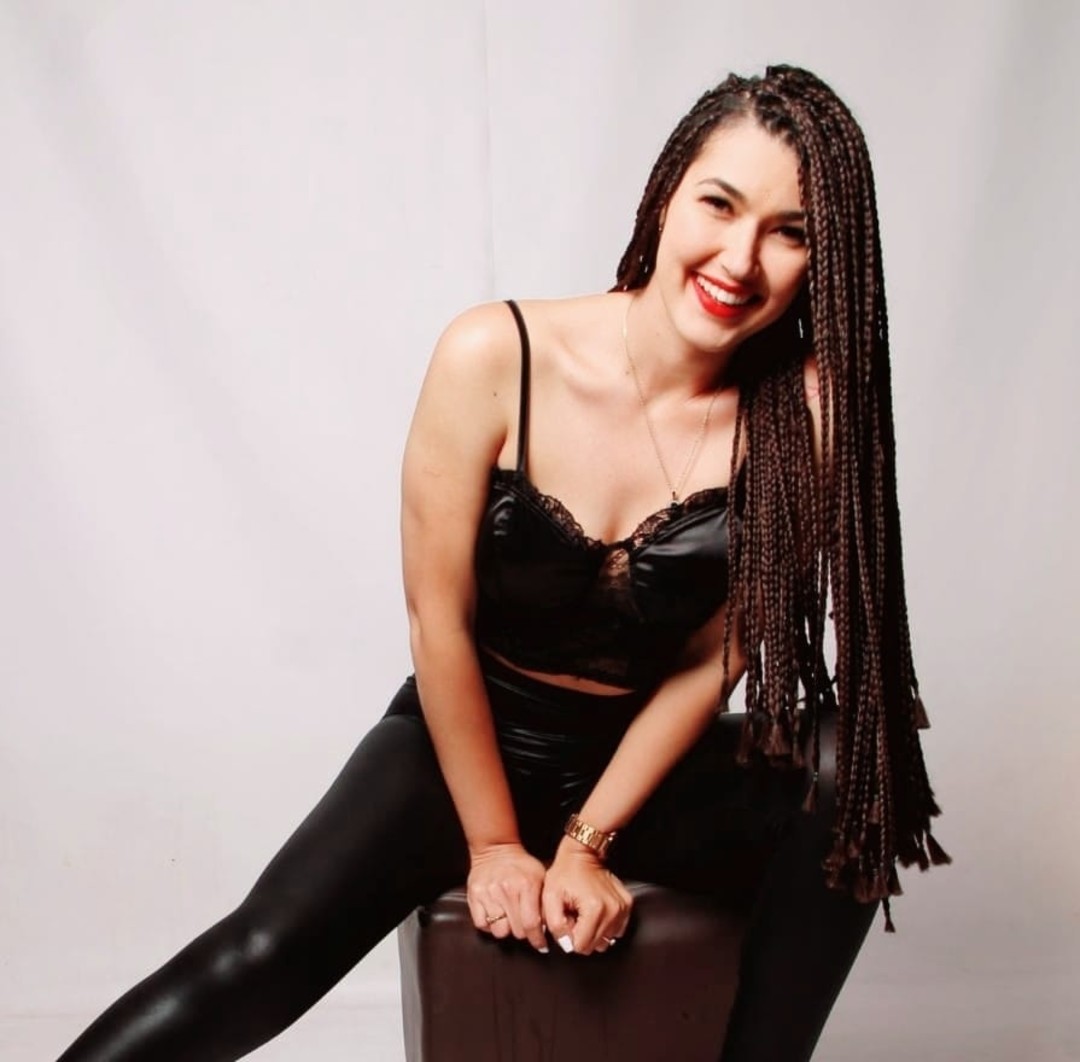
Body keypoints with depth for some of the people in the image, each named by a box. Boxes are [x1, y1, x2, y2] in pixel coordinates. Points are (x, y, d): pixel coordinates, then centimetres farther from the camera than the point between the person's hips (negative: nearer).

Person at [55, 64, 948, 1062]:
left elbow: (712, 661, -8)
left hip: (648, 755, 2)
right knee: (265, 957, -23)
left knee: (856, 815, -24)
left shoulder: (799, 410, -14)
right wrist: (495, 843, -6)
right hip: (473, 733, -1)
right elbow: (439, 620, -12)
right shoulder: (498, 356, -19)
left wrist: (586, 843, -10)